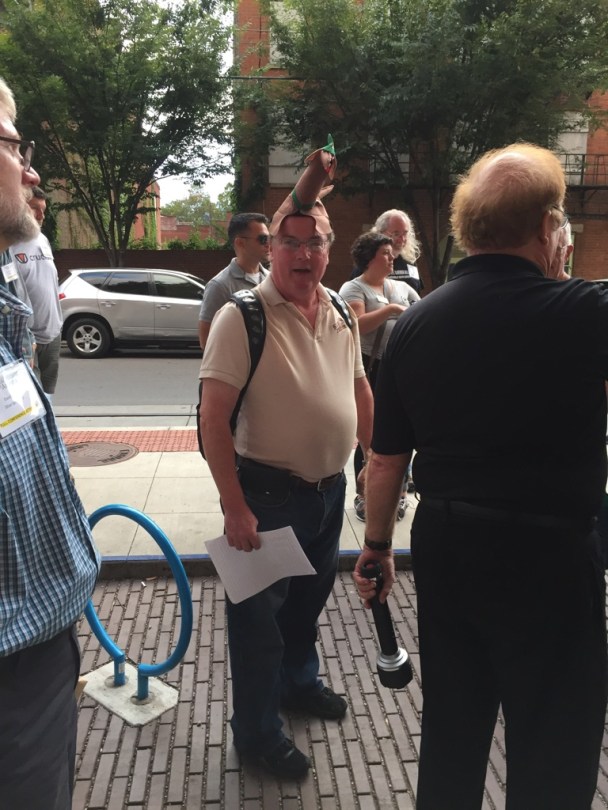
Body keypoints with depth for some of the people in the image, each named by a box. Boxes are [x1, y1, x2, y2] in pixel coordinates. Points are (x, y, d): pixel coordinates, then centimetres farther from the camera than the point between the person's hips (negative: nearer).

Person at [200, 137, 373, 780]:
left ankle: (299, 681, 50)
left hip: (330, 486, 7)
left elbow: (358, 390, 15)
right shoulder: (243, 317, -17)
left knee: (310, 596, 24)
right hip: (269, 492, -6)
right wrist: (235, 507, -21)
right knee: (259, 613, 8)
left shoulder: (339, 313, 4)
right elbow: (213, 418, -19)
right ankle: (256, 734, 30)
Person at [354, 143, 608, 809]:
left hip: (444, 546, 5)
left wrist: (377, 546, 16)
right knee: (552, 754, 16)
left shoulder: (415, 324, -2)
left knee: (450, 729, 23)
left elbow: (386, 461, 3)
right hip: (547, 554, -5)